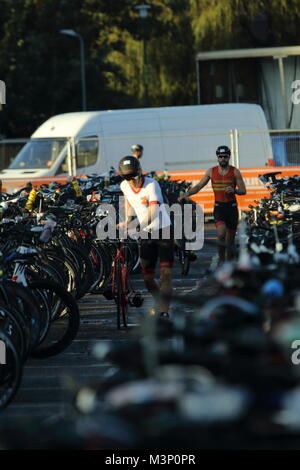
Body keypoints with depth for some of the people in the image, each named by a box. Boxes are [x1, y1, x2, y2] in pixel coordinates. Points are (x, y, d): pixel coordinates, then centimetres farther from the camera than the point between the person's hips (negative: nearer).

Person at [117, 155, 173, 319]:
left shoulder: (151, 184, -22)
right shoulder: (124, 186, -4)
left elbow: (153, 212, -35)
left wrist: (137, 226, -49)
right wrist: (128, 219, 12)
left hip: (163, 230, -5)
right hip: (146, 233, 5)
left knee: (166, 272, -13)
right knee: (147, 275, 6)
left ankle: (164, 310, -15)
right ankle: (158, 303, 30)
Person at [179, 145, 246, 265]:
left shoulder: (235, 172, 1)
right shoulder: (211, 171, 5)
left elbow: (243, 190, 1)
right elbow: (199, 186, 7)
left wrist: (234, 190, -21)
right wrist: (186, 194, -7)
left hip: (232, 207, 1)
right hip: (218, 207, -1)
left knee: (230, 239, 5)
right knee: (221, 233, -23)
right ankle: (221, 258, -6)